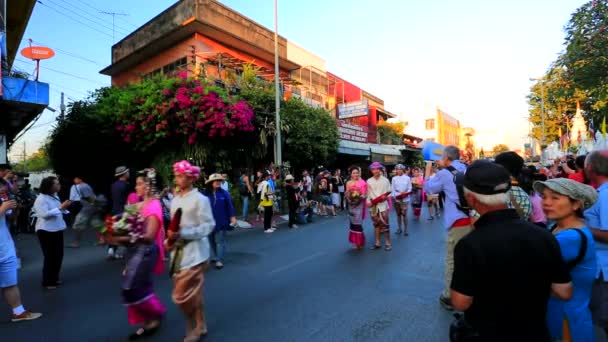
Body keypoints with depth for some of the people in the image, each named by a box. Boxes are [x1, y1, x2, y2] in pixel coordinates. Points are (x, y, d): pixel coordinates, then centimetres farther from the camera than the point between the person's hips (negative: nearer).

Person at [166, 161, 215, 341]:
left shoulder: (200, 199, -12)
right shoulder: (175, 200, 10)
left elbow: (208, 226, -16)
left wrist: (182, 234, -23)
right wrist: (169, 240, -2)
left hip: (194, 253, -7)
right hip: (178, 253, 7)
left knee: (183, 295, -2)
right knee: (192, 293, 17)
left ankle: (195, 327, 22)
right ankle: (199, 326, 34)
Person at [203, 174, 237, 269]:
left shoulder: (224, 193, -4)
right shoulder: (205, 194, -6)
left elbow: (229, 206, -2)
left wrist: (232, 217, -5)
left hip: (221, 222, -2)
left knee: (220, 241, 1)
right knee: (211, 241, 16)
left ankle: (219, 260, 4)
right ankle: (213, 257, 32)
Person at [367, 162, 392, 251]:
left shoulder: (385, 180, 2)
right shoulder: (369, 181, 6)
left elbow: (389, 192, 4)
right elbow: (368, 193, 7)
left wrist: (385, 197, -15)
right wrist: (368, 201, -7)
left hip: (383, 204, -2)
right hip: (373, 206, 2)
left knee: (385, 224, -4)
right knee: (376, 224, 9)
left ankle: (388, 243, 6)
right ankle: (377, 243, 19)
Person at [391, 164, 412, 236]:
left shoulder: (407, 178, 5)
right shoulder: (394, 178, 9)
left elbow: (409, 188, 3)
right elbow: (392, 189, 4)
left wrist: (405, 193, -15)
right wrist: (395, 195, -13)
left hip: (405, 199, -2)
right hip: (396, 199, 2)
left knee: (404, 214, -7)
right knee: (398, 214, 8)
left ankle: (405, 229, 3)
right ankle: (399, 228, 18)